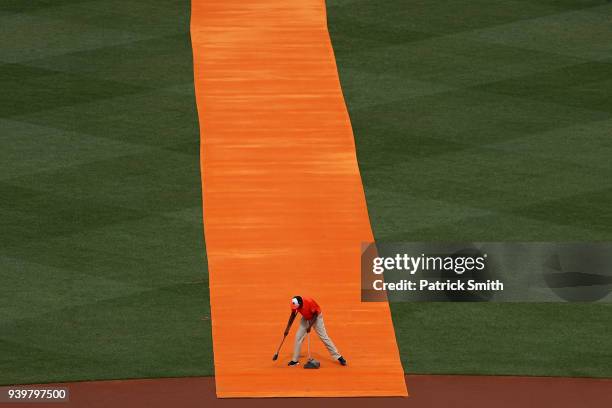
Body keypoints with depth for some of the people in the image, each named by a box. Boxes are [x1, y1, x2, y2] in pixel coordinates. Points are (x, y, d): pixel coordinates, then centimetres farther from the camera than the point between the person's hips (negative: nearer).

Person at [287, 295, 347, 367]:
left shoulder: (309, 302, -36)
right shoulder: (295, 304, -22)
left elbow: (315, 315, -22)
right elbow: (293, 315, -4)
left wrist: (310, 326, -27)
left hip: (316, 317, -4)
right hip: (305, 318, 4)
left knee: (324, 337, -7)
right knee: (298, 337, -2)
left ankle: (338, 357, -3)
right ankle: (294, 360, 8)